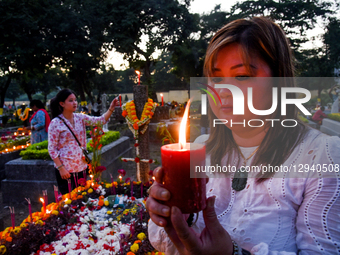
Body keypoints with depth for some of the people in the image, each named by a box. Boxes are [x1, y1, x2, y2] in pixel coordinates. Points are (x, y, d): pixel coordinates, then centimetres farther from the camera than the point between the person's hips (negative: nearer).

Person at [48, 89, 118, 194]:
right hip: (66, 169, -5)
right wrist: (61, 168, -14)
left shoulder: (80, 118, 4)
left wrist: (110, 109, -20)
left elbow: (100, 120, -5)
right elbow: (52, 149, -10)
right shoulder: (55, 123, -10)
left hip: (81, 166, 5)